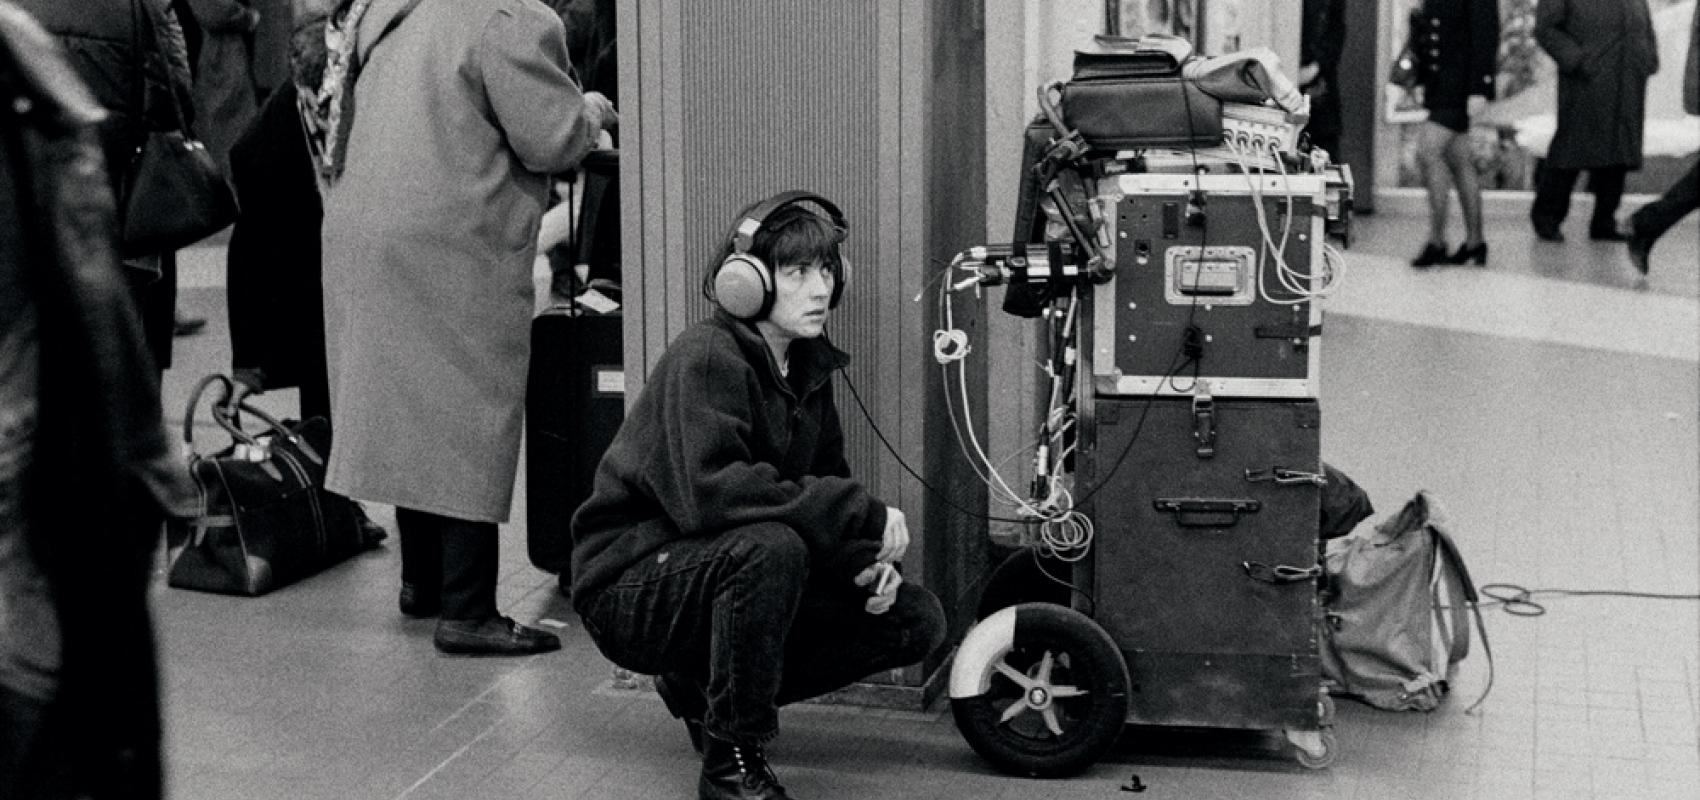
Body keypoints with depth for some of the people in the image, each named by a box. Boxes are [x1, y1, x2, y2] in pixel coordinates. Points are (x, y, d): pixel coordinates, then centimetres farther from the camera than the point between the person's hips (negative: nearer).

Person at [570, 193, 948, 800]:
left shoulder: (808, 366, 7)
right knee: (769, 546, -39)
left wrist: (865, 561, -8)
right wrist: (865, 515, -34)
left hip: (725, 572, 8)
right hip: (632, 585, -8)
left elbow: (824, 484, 14)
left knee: (916, 620, -1)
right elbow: (709, 491, -35)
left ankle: (705, 687, 10)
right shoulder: (706, 358, -20)